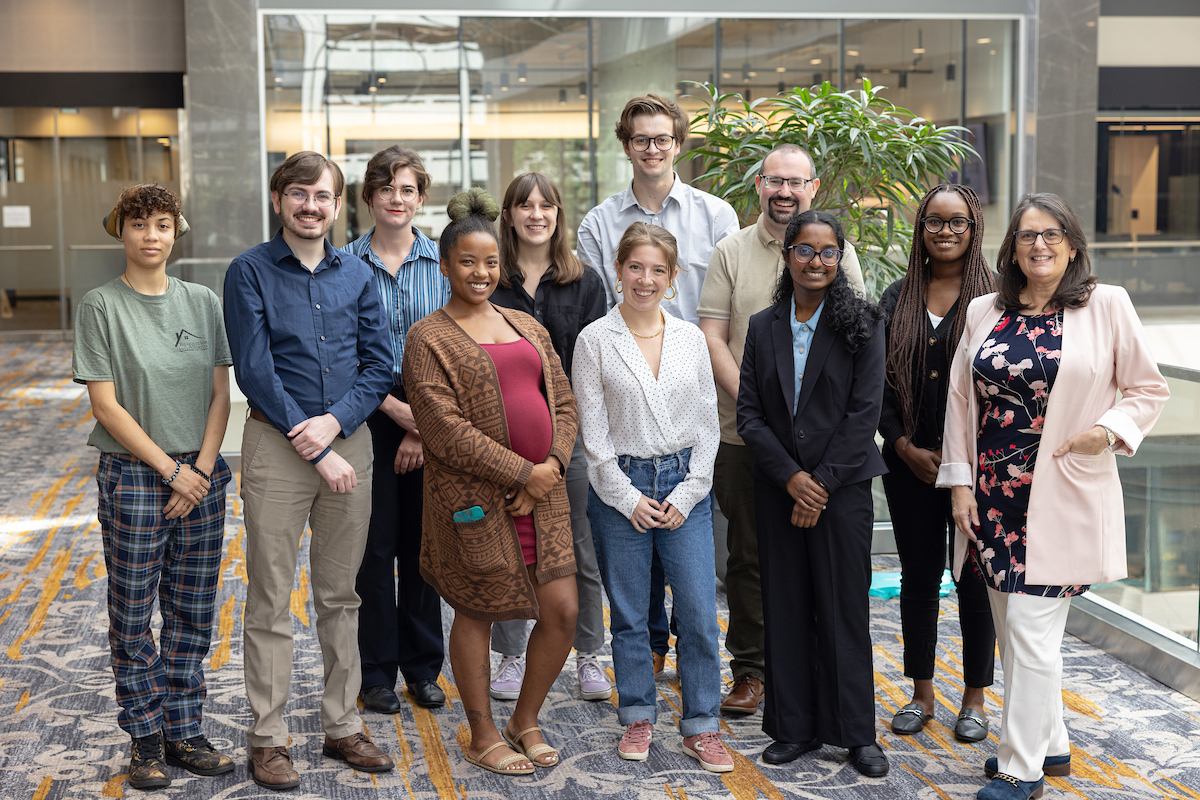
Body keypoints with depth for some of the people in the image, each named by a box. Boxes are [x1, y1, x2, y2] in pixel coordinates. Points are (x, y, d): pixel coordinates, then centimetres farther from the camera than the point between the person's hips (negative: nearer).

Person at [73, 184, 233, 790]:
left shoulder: (203, 303, 7)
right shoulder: (100, 307, -3)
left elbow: (220, 395, 6)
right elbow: (106, 404, -8)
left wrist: (202, 468, -7)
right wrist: (171, 469, -12)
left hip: (201, 475, 3)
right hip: (132, 475, -3)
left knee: (193, 614, 8)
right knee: (133, 616, 3)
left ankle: (184, 733, 18)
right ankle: (146, 740, 15)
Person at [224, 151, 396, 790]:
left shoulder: (356, 275, 9)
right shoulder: (250, 271, -3)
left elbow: (380, 365, 7)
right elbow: (254, 371, -9)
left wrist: (335, 422, -10)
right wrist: (314, 450, -12)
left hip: (348, 442, 4)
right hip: (276, 445, -4)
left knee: (340, 597, 12)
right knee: (271, 602, 1)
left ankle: (342, 725, 23)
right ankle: (267, 738, 11)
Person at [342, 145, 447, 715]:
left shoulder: (442, 263, 4)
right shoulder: (347, 265, 1)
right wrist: (395, 407, -13)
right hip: (369, 415, -1)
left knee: (424, 541, 7)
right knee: (375, 543, 2)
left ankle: (423, 667, 20)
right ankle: (376, 671, 14)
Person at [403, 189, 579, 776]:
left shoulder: (528, 328, 15)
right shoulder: (428, 338, -3)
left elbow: (563, 404, 13)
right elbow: (444, 428, -12)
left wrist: (552, 467, -5)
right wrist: (522, 472, -15)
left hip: (542, 493, 5)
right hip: (474, 497, -5)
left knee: (562, 612, 3)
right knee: (477, 613, 6)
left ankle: (525, 721, 24)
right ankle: (482, 736, 23)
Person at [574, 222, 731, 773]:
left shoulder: (691, 339, 6)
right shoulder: (595, 341, -1)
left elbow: (707, 423, 6)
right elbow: (593, 432, -3)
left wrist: (686, 495, -2)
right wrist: (629, 497, -7)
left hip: (685, 486, 2)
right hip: (620, 489, -1)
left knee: (699, 613, -1)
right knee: (629, 615, 7)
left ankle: (701, 727, 11)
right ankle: (638, 718, 23)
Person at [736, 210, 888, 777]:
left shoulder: (860, 325, -1)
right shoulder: (762, 328, 8)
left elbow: (864, 413, -7)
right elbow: (749, 415, 3)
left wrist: (821, 482, -12)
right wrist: (790, 476, -9)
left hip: (842, 486, -3)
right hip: (778, 488, 3)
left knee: (844, 609, 2)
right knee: (786, 607, 7)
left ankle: (857, 732, 13)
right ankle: (796, 727, 18)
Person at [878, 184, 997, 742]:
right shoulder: (898, 299, 8)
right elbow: (881, 382, 6)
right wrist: (907, 447, -5)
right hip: (911, 463, 3)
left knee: (974, 579, 4)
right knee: (919, 577, 10)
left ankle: (975, 698, 18)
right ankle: (922, 694, 23)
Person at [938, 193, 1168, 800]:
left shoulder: (1107, 306, -1)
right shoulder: (983, 312, 9)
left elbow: (1148, 390, 4)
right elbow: (960, 399, 11)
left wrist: (1109, 431, -13)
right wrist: (960, 482, 6)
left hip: (1063, 497, -5)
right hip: (995, 493, 5)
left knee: (1031, 624, -7)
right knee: (1015, 627, 11)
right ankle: (1050, 744, 29)